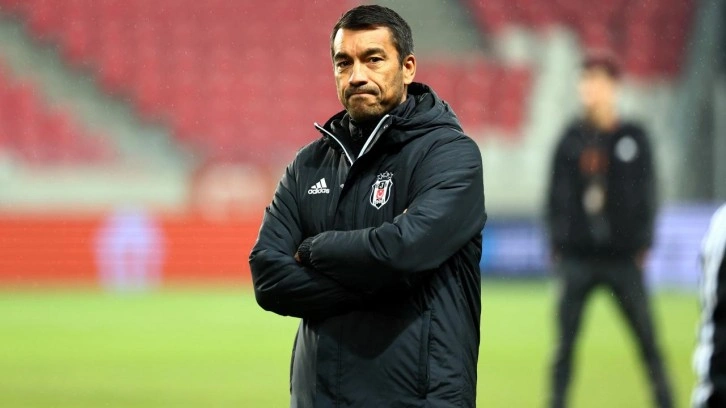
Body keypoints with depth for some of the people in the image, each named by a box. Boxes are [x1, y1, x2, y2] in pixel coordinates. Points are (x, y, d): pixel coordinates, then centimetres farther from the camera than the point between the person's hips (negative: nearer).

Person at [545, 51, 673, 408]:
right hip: (576, 257, 1)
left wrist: (642, 243, -3)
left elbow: (647, 195, 4)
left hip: (624, 257, -1)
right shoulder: (571, 139, 7)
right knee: (565, 342, 2)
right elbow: (557, 195, 8)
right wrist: (557, 242, 1)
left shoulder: (634, 138, 3)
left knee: (647, 339, 0)